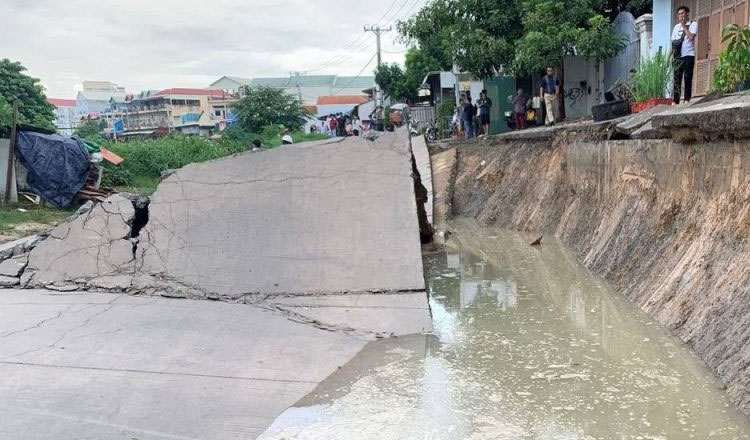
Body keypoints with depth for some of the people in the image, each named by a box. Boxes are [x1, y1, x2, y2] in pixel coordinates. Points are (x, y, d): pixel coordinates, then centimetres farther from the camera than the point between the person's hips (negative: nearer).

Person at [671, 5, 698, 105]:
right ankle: (675, 100, -7)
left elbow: (691, 37, -13)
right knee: (676, 77, -4)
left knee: (688, 77, -2)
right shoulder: (676, 27, 16)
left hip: (689, 55, -3)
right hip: (678, 56, 3)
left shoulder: (693, 24, 3)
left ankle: (687, 99, 2)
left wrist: (684, 25, -7)